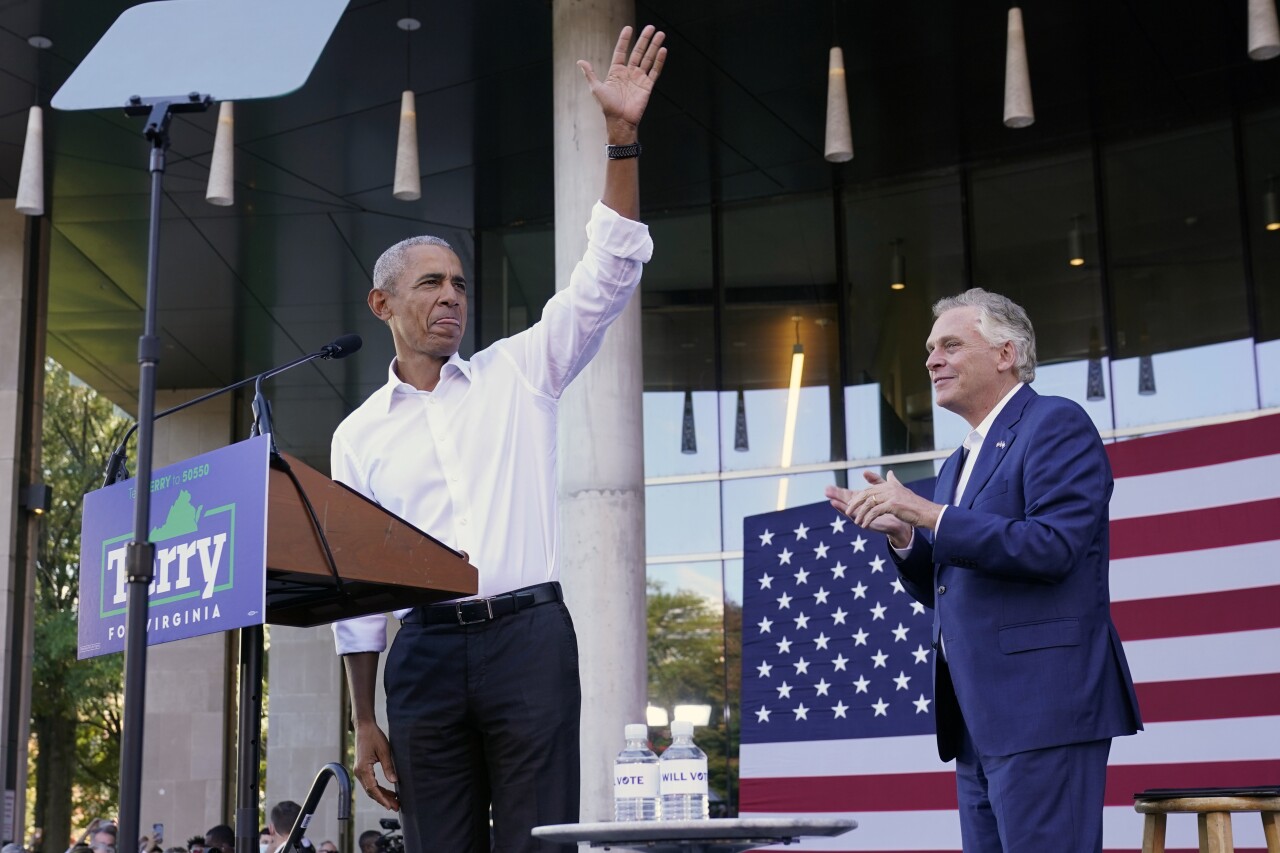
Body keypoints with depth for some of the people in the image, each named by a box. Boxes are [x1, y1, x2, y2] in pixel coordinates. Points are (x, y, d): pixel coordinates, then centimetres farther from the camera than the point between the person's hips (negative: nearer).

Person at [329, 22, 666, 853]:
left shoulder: (520, 372, 10)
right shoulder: (360, 435, 13)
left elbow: (606, 280, -1)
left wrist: (623, 139, -10)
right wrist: (365, 721, 9)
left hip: (529, 634, -2)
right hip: (425, 648, 2)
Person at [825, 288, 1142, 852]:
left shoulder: (1056, 425, -4)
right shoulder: (960, 463, 22)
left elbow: (1053, 547, -18)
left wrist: (929, 515, -17)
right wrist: (902, 534, 3)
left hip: (1042, 704, -9)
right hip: (979, 720, 9)